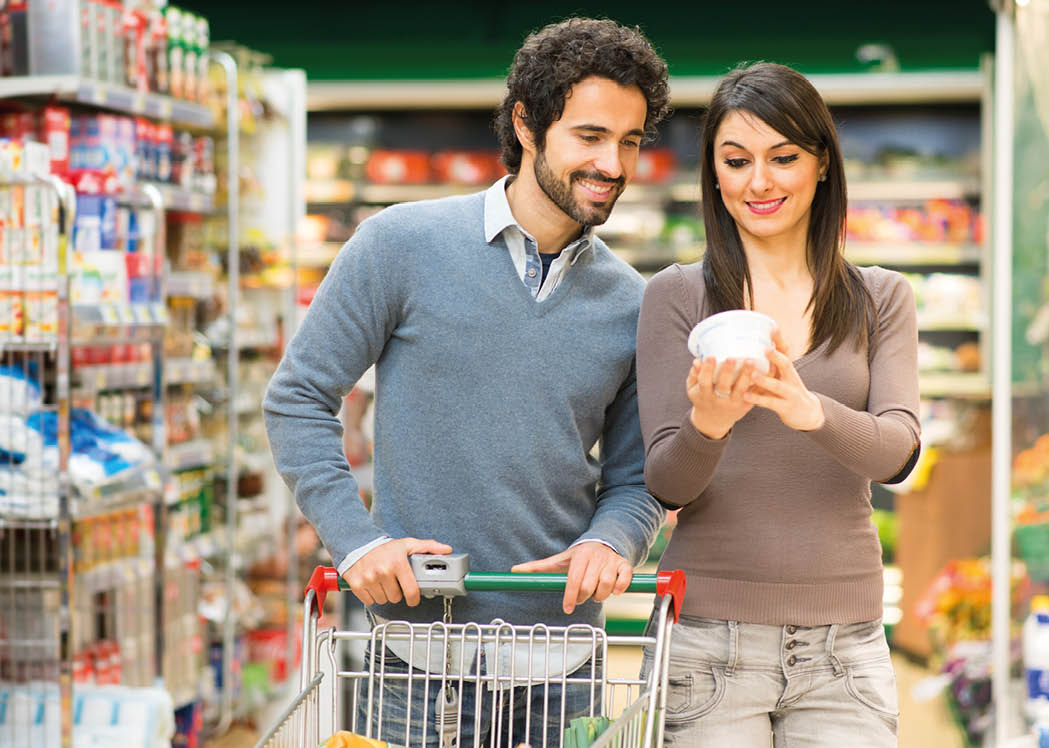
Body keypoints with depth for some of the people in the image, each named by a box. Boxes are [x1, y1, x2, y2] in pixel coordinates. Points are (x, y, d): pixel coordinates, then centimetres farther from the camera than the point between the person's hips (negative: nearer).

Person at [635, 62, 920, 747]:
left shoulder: (882, 299, 8)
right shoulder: (677, 295, 2)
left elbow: (898, 452, -7)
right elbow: (666, 485, -3)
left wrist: (810, 410, -28)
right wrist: (707, 423, -26)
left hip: (844, 637, 2)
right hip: (710, 636, -1)